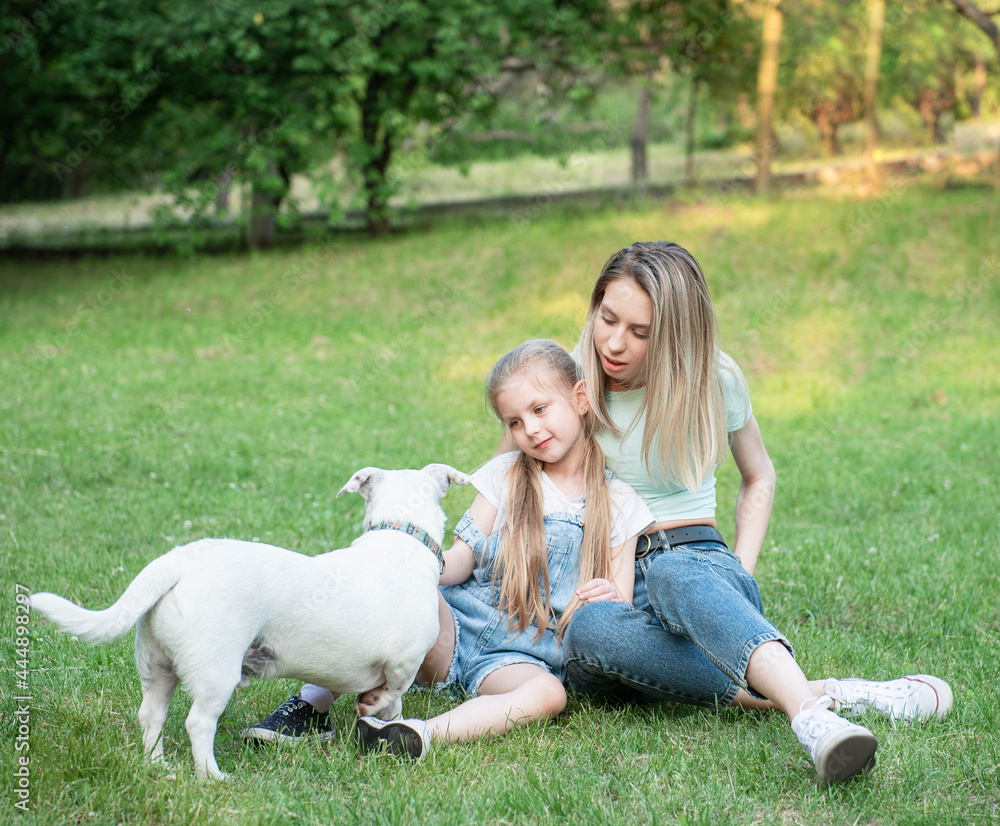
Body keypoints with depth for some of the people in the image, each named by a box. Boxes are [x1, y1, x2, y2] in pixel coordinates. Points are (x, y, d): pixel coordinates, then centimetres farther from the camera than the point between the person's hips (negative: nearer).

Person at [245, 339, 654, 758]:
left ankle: (423, 734, -53)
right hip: (455, 626, 1)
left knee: (549, 693, -36)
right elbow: (463, 558, 4)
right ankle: (313, 702, -31)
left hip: (522, 656, -1)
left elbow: (623, 611, 6)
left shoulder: (619, 503, 6)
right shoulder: (505, 474, 8)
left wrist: (611, 599, -19)